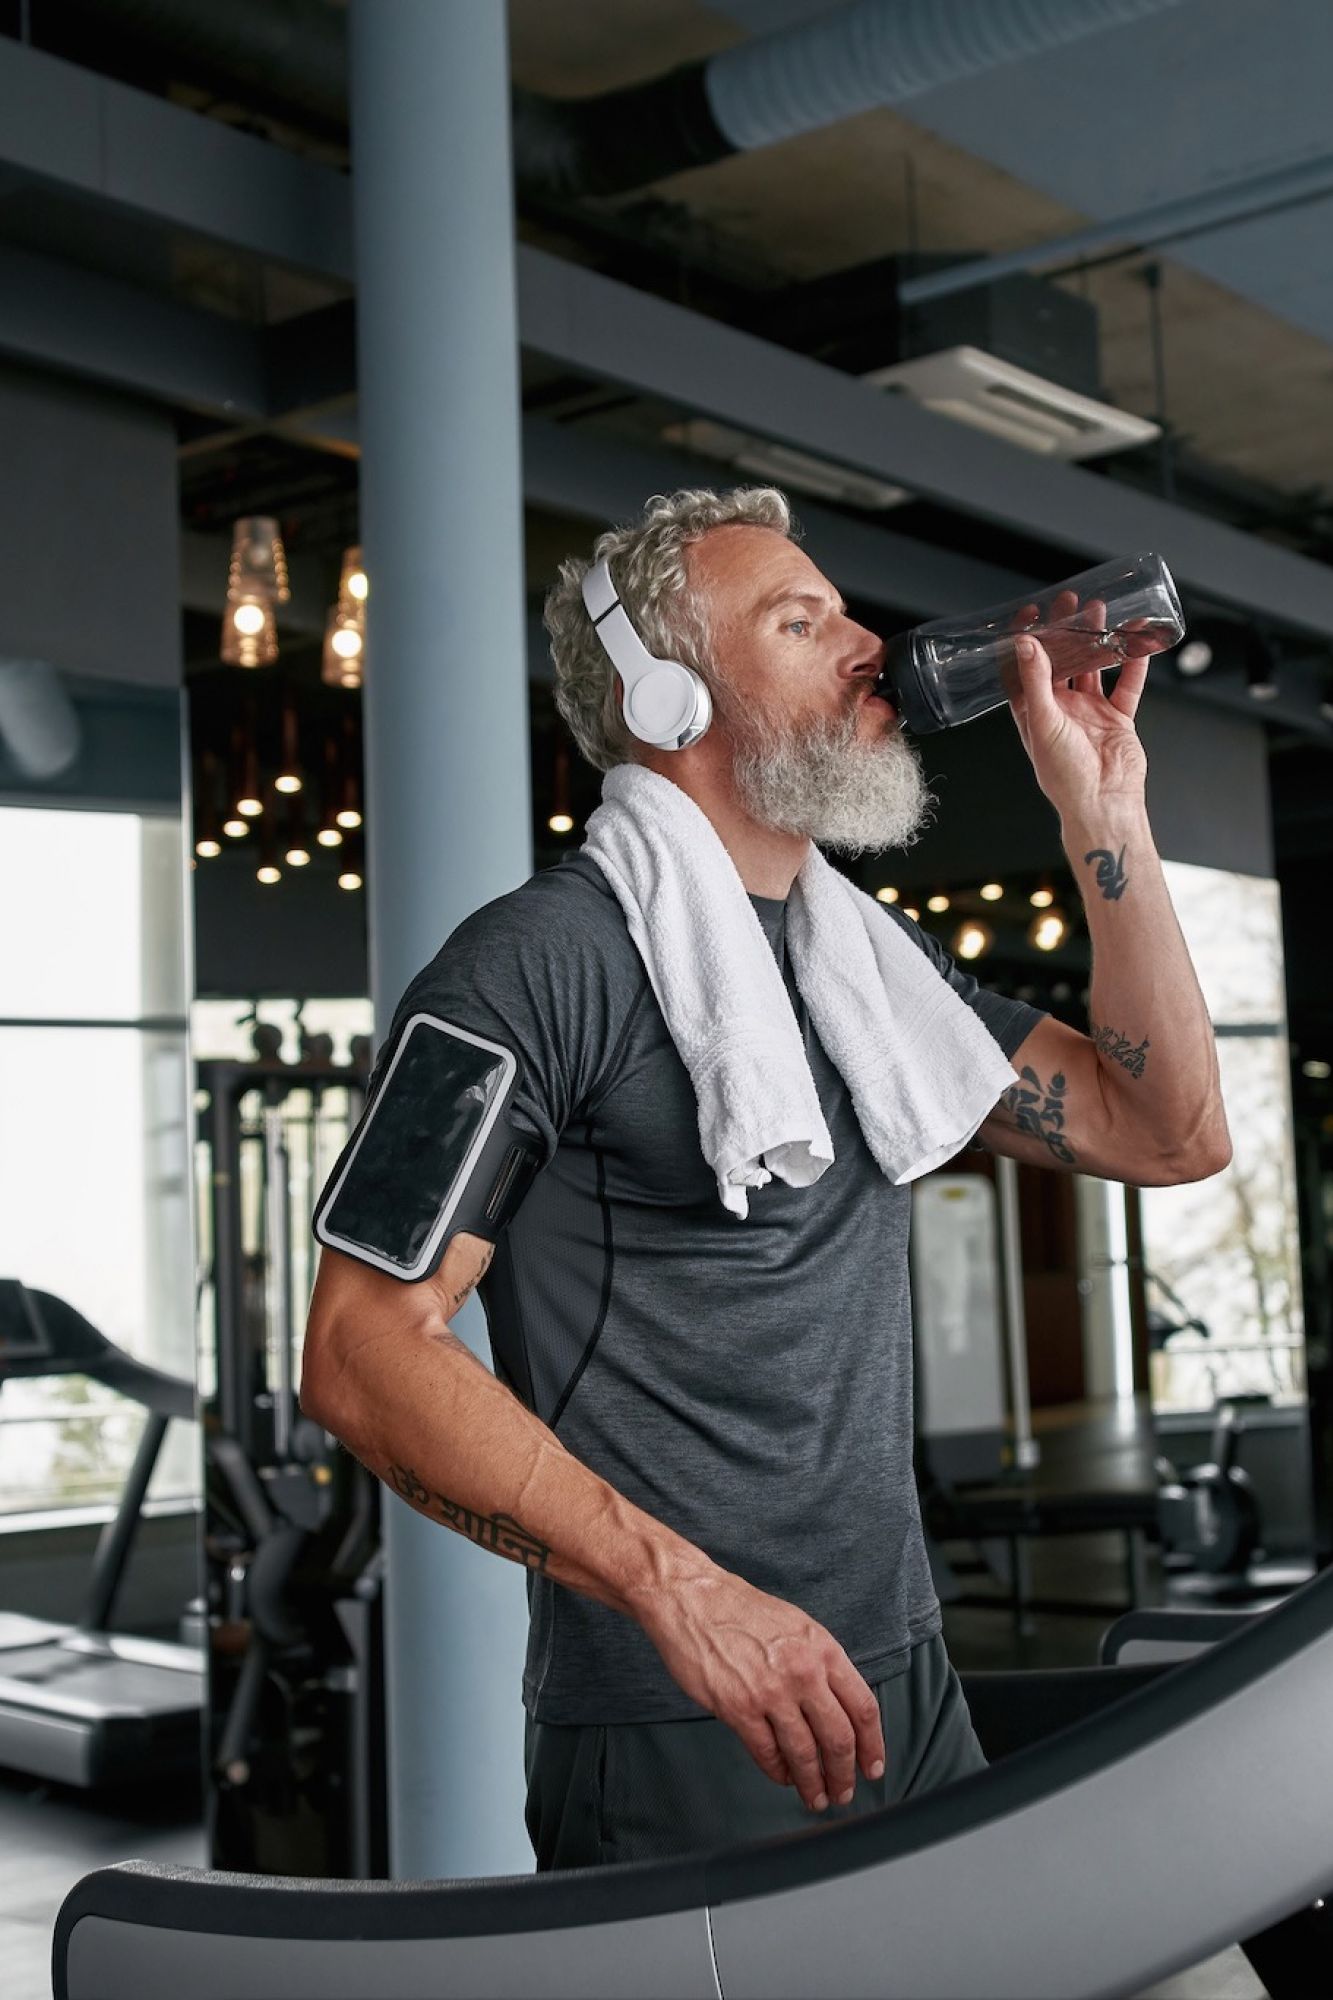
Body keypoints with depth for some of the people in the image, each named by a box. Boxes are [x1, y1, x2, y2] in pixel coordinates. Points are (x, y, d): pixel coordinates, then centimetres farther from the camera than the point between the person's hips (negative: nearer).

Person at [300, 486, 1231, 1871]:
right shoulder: (545, 958, -13)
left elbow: (1171, 1132, 9)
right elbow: (361, 1350, -19)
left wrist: (1102, 814, 2)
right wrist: (675, 1585, -29)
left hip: (907, 1697, 8)